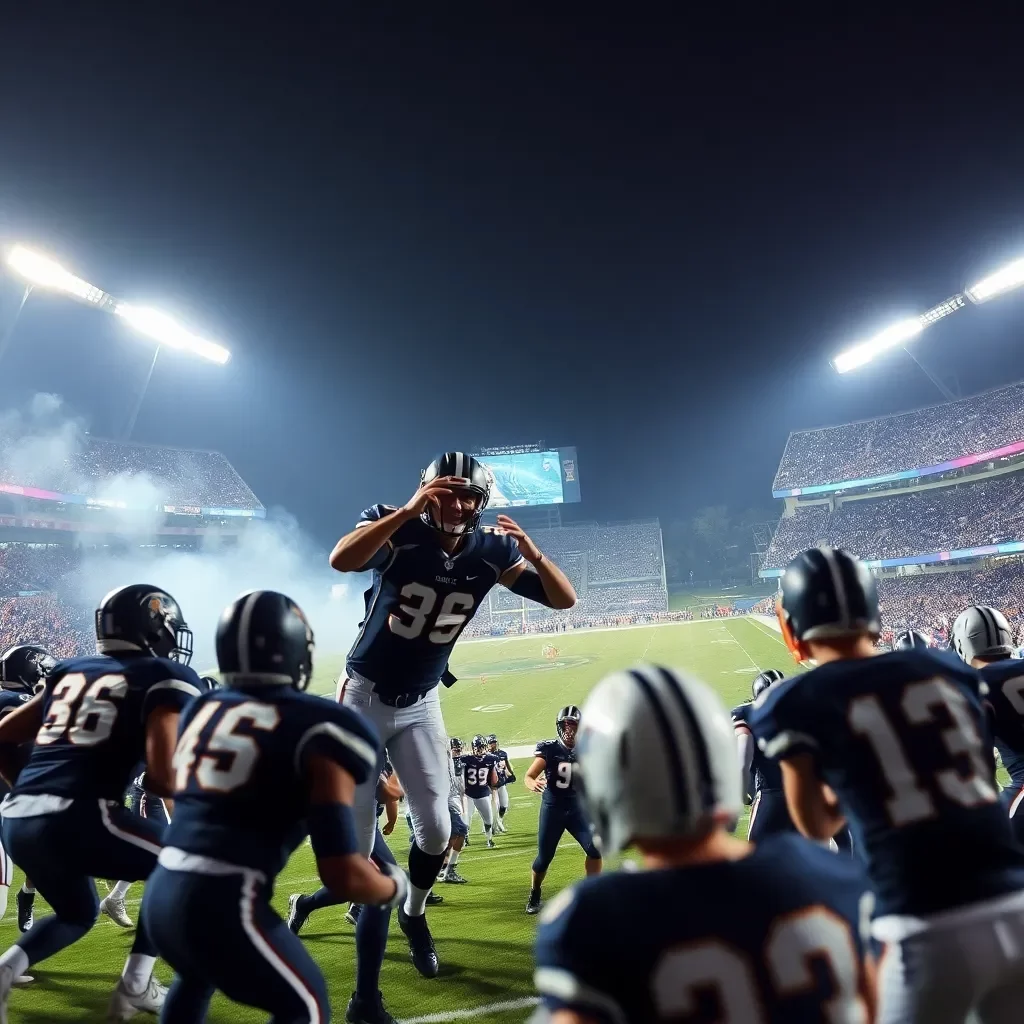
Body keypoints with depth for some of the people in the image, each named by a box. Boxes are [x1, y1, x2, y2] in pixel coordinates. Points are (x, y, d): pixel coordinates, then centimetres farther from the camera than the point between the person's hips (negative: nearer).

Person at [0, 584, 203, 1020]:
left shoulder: (71, 669, 19)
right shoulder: (167, 678, -1)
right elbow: (162, 775, -12)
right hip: (74, 818, -7)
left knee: (77, 913, 32)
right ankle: (135, 987, 16)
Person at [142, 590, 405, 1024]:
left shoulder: (201, 709, 8)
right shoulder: (320, 727, -10)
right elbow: (341, 874, -14)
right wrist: (393, 886, 7)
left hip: (161, 893, 7)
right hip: (221, 904, -6)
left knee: (198, 975, 37)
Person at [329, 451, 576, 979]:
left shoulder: (490, 551, -9)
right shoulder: (397, 528, -19)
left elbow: (564, 599, -11)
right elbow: (341, 561, -40)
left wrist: (530, 549, -29)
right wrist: (409, 509, -45)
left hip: (419, 705, 3)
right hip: (363, 696, -3)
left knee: (436, 828, 4)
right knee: (355, 833, 4)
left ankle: (413, 913, 35)